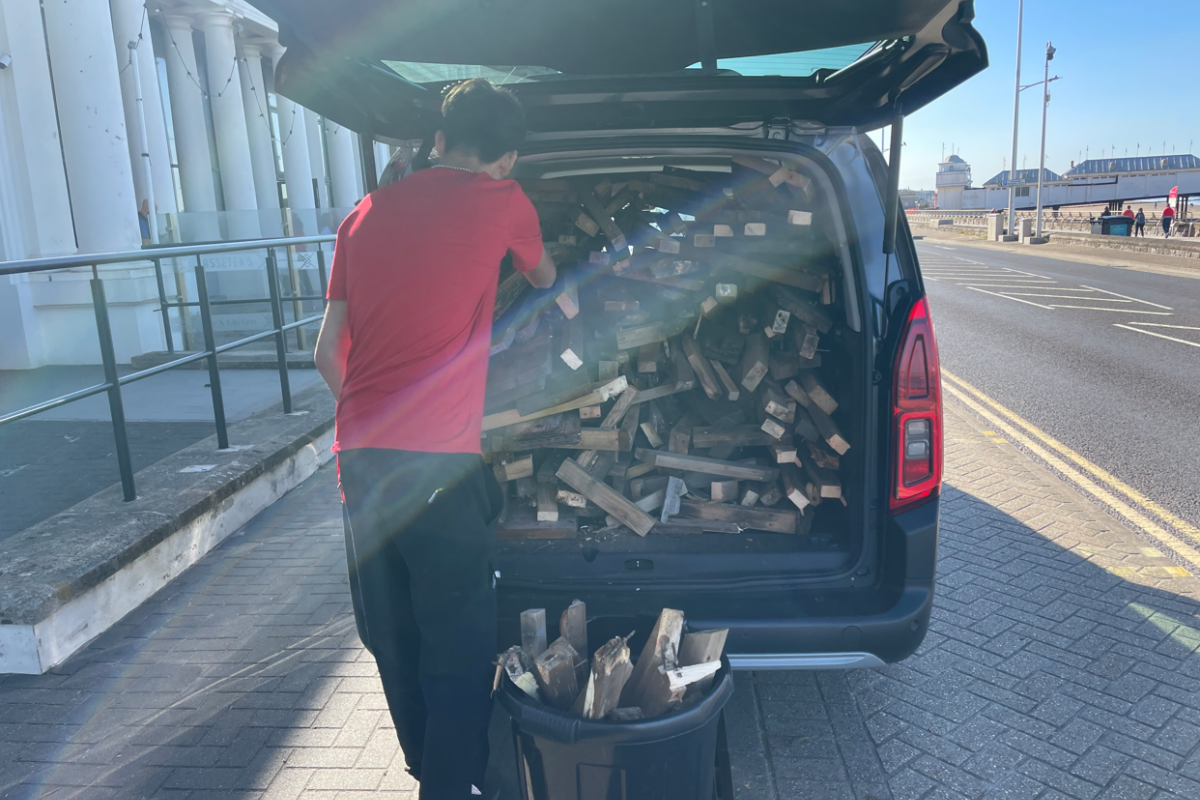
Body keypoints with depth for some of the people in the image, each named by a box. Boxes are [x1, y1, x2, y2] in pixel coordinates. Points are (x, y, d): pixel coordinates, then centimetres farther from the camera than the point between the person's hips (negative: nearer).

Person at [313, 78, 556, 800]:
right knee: (459, 647, 6)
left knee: (394, 638, 18)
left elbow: (328, 351, 13)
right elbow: (545, 278, 23)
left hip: (360, 455, 6)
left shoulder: (367, 213, 14)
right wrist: (549, 282, 47)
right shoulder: (501, 200, 2)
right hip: (438, 461, -5)